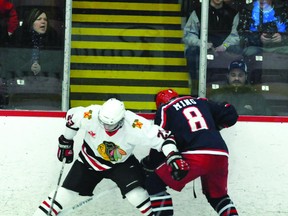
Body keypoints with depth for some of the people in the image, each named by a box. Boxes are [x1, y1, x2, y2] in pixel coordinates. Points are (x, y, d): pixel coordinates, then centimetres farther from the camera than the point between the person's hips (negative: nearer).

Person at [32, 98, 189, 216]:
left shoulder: (135, 126, -36)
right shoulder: (91, 115, -31)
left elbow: (162, 137, -31)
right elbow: (71, 116, -10)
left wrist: (174, 157, -43)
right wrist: (65, 143, 1)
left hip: (122, 162, -1)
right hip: (91, 158, 1)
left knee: (136, 193, -21)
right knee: (67, 191, -1)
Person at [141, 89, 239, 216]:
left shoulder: (165, 110, 14)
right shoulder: (201, 102, 27)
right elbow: (231, 115, 25)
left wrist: (148, 165, 21)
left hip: (195, 156, -5)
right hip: (220, 155, 5)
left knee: (155, 183, 9)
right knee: (218, 195, 30)